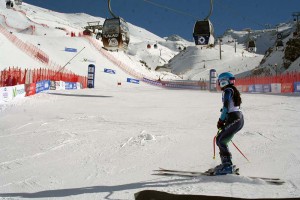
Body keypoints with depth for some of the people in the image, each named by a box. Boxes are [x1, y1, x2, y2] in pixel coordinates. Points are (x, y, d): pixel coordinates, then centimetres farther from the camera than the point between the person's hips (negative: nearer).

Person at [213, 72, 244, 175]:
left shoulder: (228, 91, -7)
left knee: (220, 140, -8)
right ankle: (226, 163, 17)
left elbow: (226, 108, -16)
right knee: (220, 140, 14)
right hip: (238, 119, 9)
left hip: (234, 120, -9)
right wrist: (223, 121, 18)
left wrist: (221, 121, -8)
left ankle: (227, 165, -11)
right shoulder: (233, 90, 23)